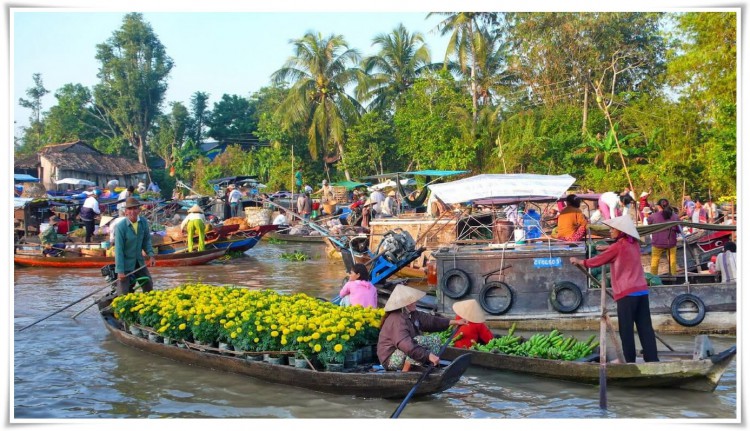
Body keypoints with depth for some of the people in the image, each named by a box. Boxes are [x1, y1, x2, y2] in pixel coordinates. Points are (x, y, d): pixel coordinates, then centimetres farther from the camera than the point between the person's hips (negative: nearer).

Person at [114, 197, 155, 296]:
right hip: (125, 263, -5)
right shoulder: (120, 227, -21)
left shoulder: (144, 222, -6)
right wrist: (120, 271, -20)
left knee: (149, 287, 17)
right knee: (124, 293, -4)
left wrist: (151, 255, -6)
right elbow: (118, 250, -20)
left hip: (139, 261, 5)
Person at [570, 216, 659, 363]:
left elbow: (598, 261, 2)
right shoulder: (634, 245, 12)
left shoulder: (618, 246, -7)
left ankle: (630, 360, 2)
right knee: (645, 327, 6)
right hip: (642, 290, 7)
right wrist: (607, 250, 28)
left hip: (627, 293, -7)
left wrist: (580, 261, 14)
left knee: (626, 329, 0)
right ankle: (652, 359, 4)